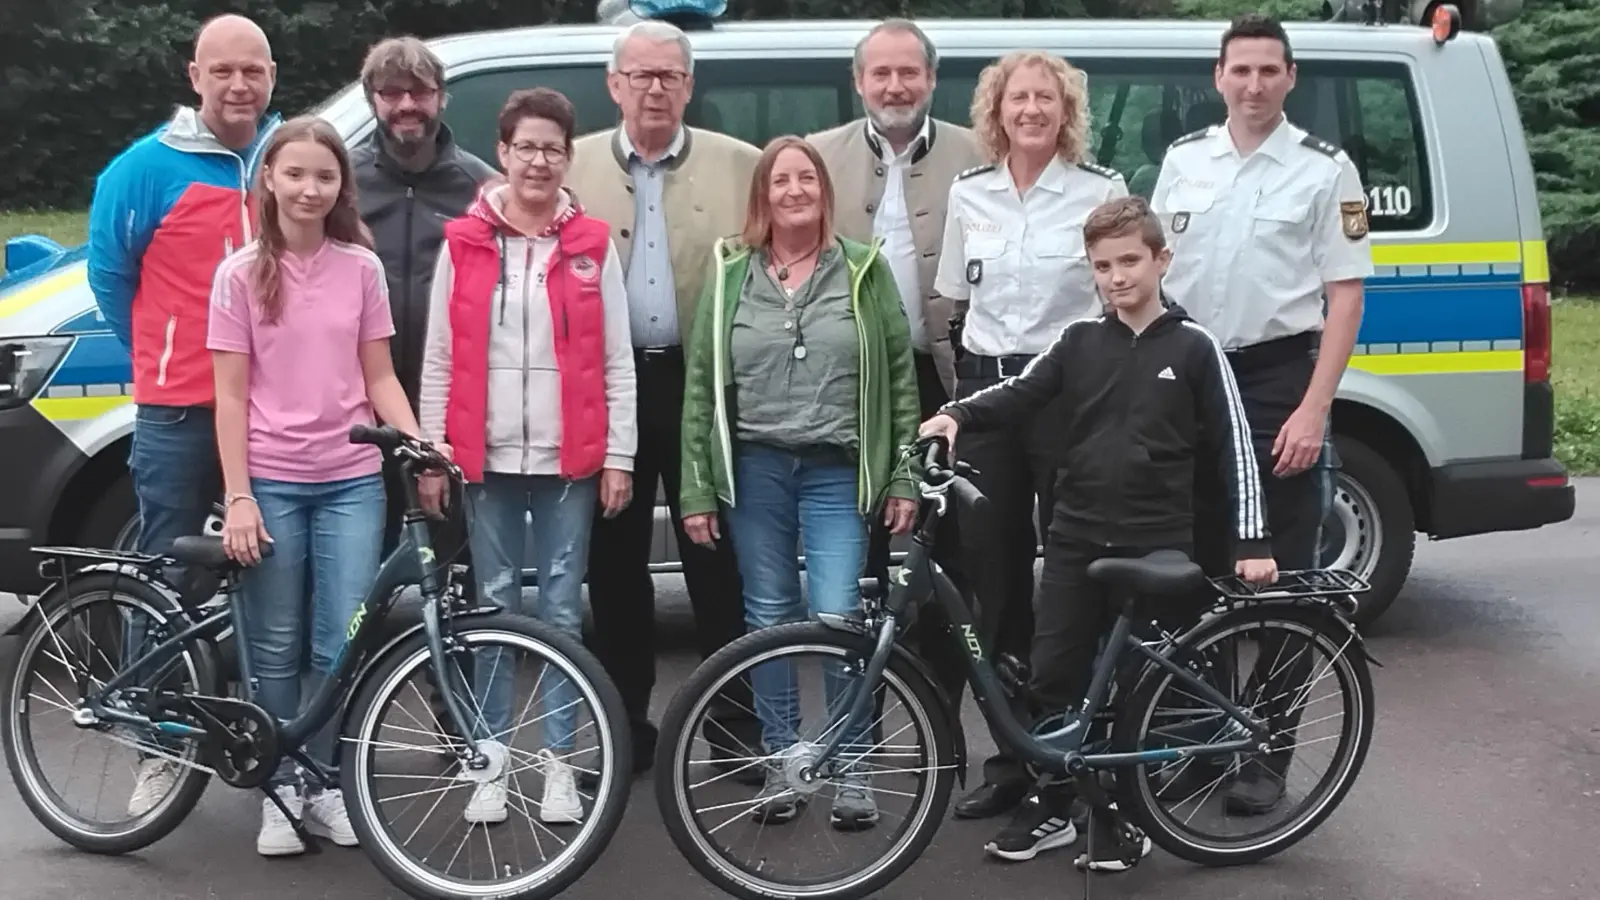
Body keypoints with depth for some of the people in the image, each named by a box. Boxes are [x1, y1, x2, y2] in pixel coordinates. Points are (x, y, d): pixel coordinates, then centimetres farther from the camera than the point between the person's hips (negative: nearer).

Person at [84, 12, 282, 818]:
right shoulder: (147, 167, -2)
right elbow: (109, 274, 6)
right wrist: (160, 357, 10)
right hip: (180, 412, -2)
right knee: (168, 578, 4)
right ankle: (160, 745, 16)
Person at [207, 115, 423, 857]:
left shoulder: (361, 267, 4)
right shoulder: (241, 274, 0)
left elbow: (379, 378, 8)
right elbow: (231, 396, -1)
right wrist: (237, 497, -8)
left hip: (352, 481, 1)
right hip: (271, 482, -1)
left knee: (344, 644, -1)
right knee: (275, 648, 4)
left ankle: (325, 782, 16)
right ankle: (282, 787, 18)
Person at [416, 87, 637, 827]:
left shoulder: (592, 246, 3)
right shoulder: (463, 243, 3)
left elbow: (616, 361, 3)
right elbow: (439, 358, 4)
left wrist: (619, 456, -1)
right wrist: (432, 451, 0)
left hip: (569, 459, 0)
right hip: (488, 457, 0)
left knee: (561, 609, 5)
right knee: (495, 608, 7)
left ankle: (557, 761, 15)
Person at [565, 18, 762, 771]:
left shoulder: (740, 165, 3)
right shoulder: (572, 167, 7)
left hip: (705, 384, -1)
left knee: (717, 561, 5)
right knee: (613, 566, 9)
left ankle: (737, 728, 16)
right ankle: (626, 730, 22)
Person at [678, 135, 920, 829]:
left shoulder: (865, 269, 2)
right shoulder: (729, 274, 4)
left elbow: (900, 376, 3)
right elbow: (701, 383, 3)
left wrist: (903, 477, -2)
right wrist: (696, 490, -1)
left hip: (838, 470, -1)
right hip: (754, 467, 2)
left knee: (836, 617, -6)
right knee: (769, 619, 9)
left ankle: (851, 767, 10)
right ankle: (780, 761, 22)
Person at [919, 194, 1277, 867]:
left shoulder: (1194, 347, -1)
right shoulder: (1079, 340, 7)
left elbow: (1233, 446, -1)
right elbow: (1018, 395, 1)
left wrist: (1251, 541, -5)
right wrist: (957, 416, -19)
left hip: (1156, 544, -3)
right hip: (1075, 539, 3)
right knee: (1052, 676, 5)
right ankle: (1051, 806, 19)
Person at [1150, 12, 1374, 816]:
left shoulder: (1325, 170, -2)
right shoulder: (1182, 160, 9)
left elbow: (1345, 295, -5)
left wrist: (1313, 409, -14)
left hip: (1278, 377, -4)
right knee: (1194, 568, 11)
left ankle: (1265, 756, 10)